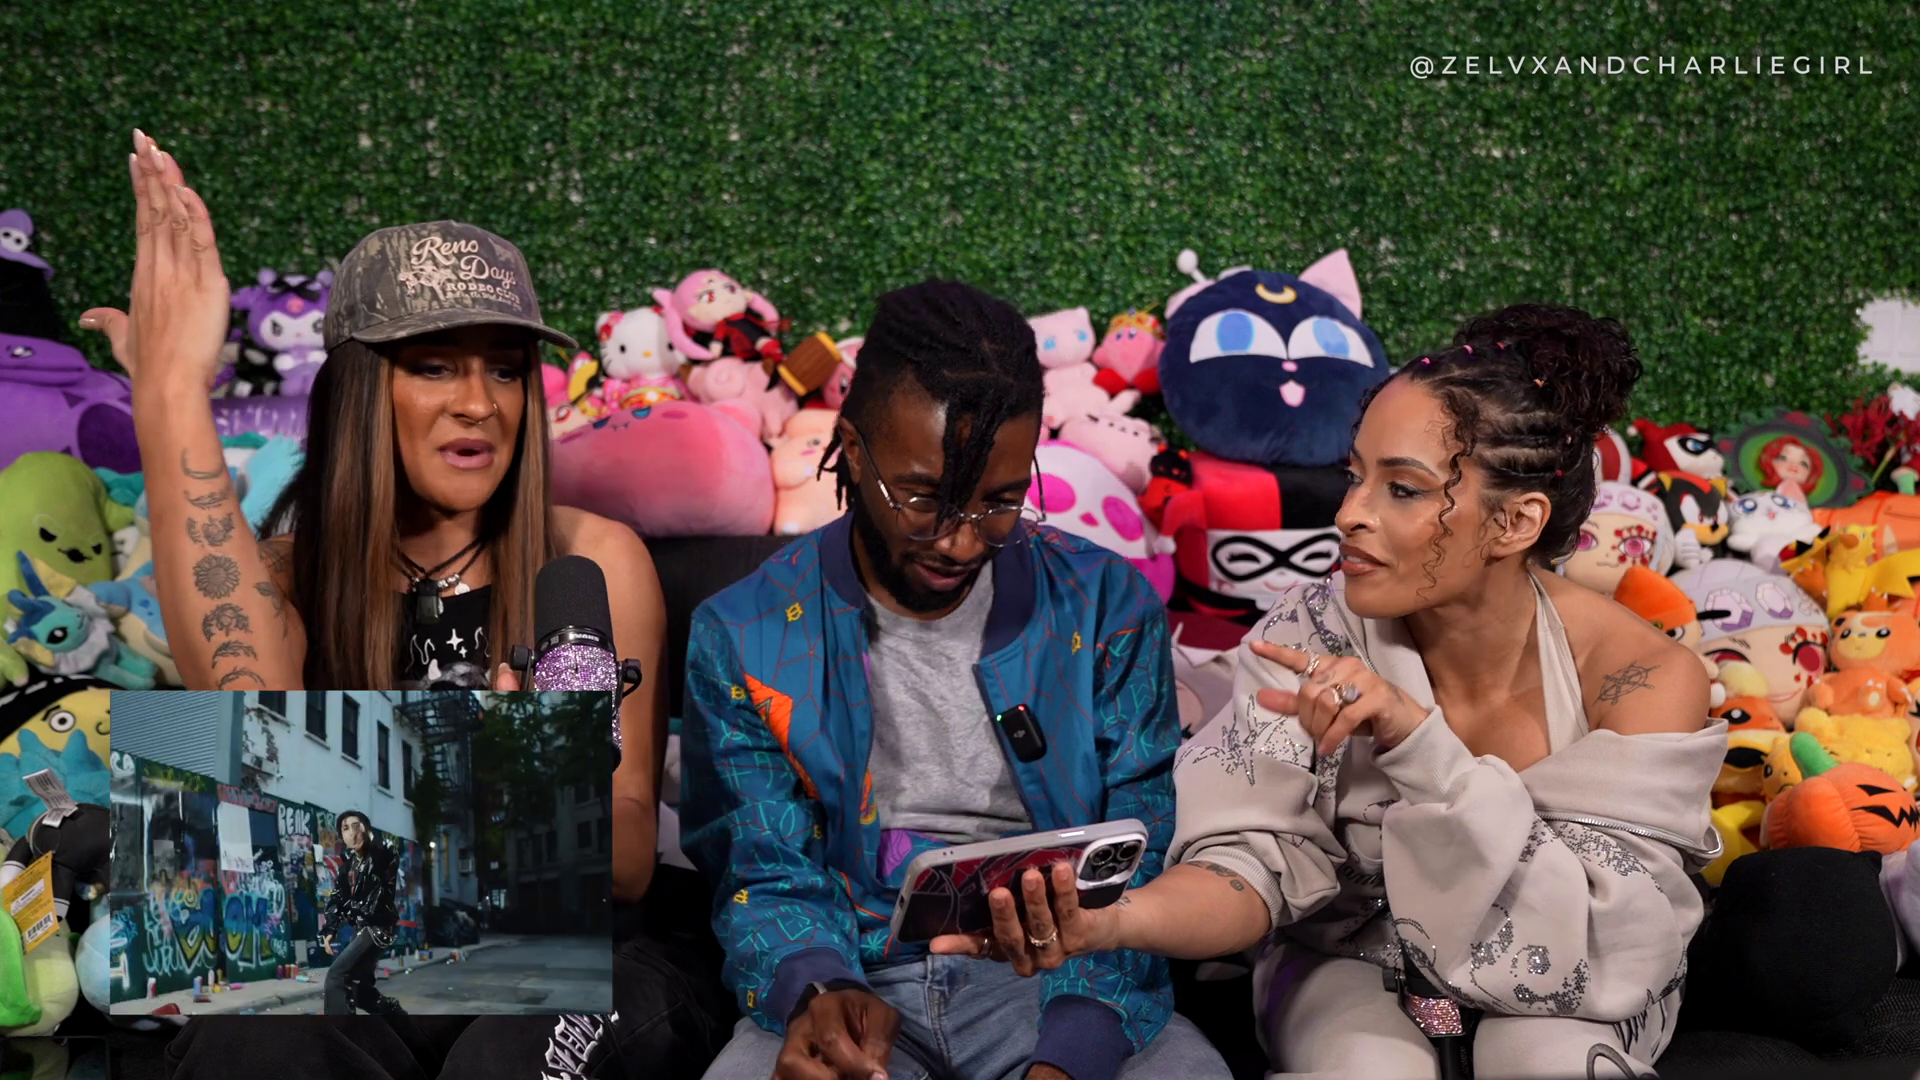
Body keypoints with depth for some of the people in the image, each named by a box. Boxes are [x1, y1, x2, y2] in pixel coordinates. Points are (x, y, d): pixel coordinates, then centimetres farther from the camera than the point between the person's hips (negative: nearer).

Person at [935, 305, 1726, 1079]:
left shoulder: (1639, 676, -20)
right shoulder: (1319, 635, -16)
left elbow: (1584, 941, -24)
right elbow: (1259, 855, -20)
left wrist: (1419, 742, -36)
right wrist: (1112, 920, -42)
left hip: (1550, 999, 0)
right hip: (1358, 967, 0)